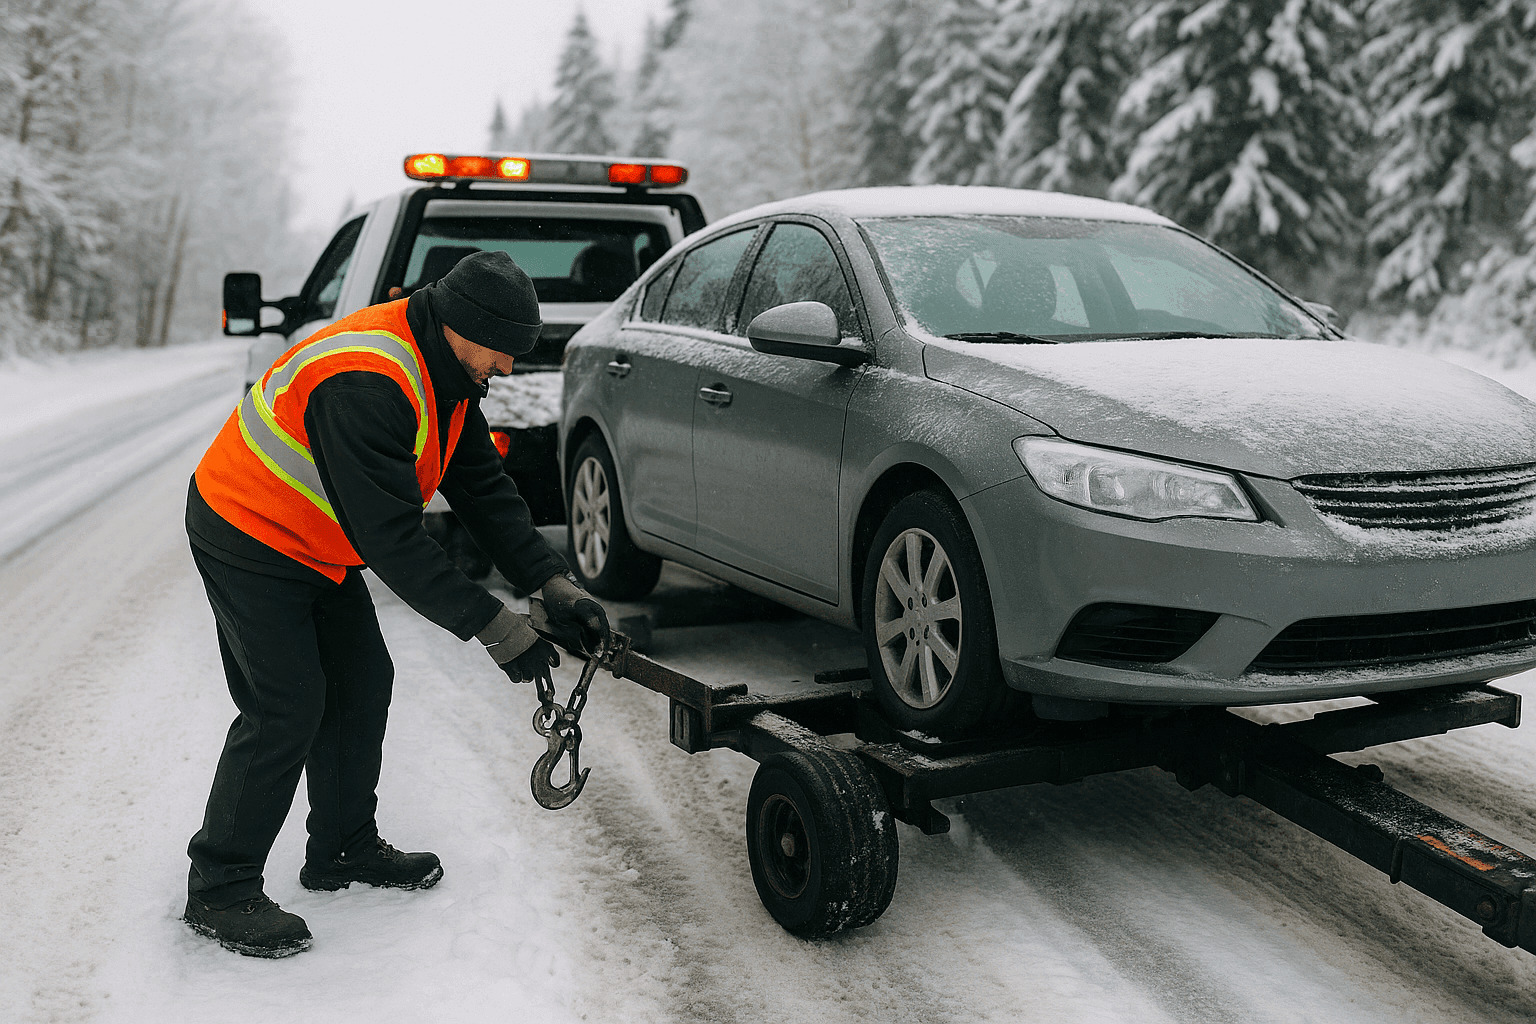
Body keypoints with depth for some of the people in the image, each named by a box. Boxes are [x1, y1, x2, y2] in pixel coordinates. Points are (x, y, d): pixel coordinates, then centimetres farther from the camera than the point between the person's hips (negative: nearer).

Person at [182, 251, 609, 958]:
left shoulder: (448, 370, -3)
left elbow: (484, 487, 1)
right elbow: (392, 539, -35)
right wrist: (491, 627, -32)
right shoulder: (367, 384, -34)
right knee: (287, 709, -10)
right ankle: (219, 889, 3)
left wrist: (552, 584, -8)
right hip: (250, 539, -9)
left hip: (318, 546, 9)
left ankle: (344, 847, 27)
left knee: (362, 685, 11)